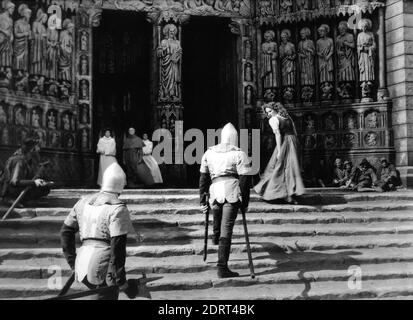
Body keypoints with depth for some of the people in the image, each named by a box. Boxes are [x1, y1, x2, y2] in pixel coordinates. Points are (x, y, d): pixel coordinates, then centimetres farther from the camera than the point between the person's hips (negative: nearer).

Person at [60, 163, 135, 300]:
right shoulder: (117, 208, -9)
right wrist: (120, 280, -8)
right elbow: (118, 246, -14)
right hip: (103, 268, -7)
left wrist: (73, 262, 23)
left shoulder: (83, 202, 13)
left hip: (83, 265, 7)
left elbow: (65, 231, 17)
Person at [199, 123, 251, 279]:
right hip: (232, 193, -3)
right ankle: (222, 268, -4)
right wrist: (245, 202, 5)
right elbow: (244, 180, -1)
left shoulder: (209, 153, 16)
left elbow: (203, 178, 18)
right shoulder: (239, 154, 4)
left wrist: (202, 200, 23)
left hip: (214, 193, 3)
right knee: (226, 230, -4)